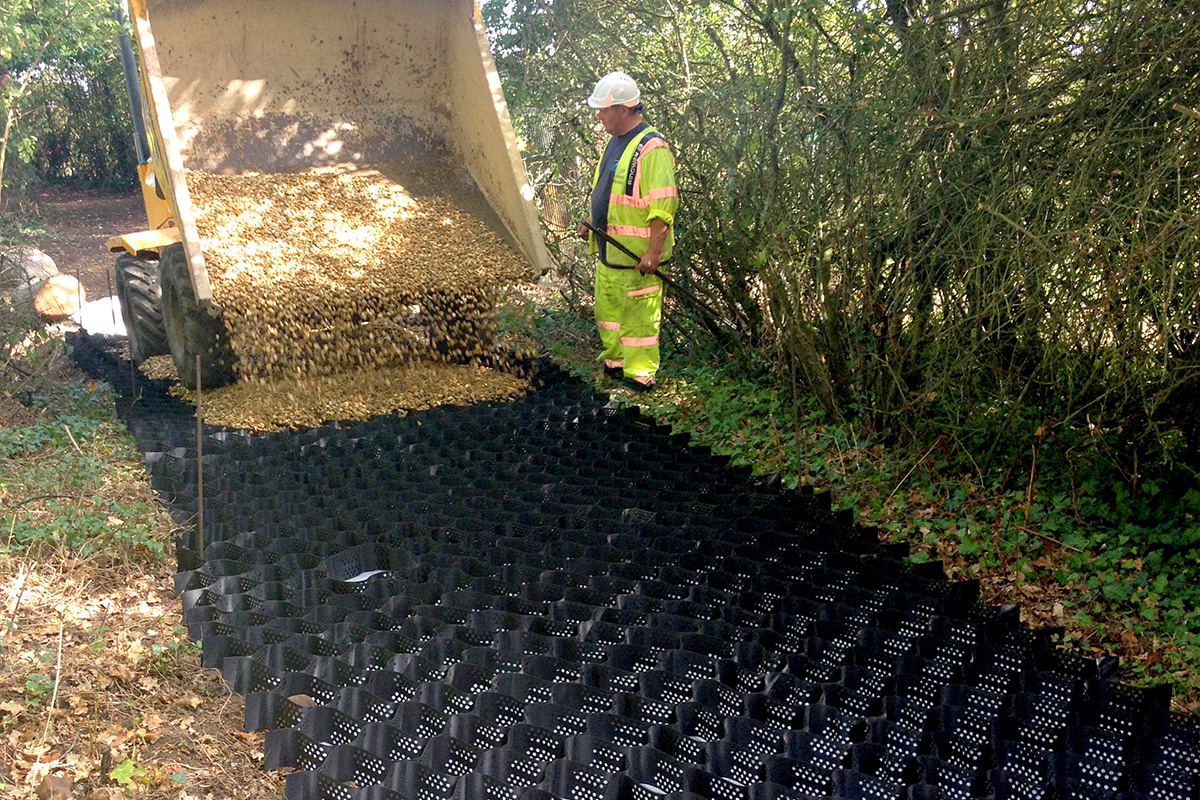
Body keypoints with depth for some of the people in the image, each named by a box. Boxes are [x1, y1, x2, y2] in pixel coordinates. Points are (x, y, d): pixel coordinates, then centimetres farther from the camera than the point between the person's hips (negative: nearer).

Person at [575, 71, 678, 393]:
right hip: (608, 249, 10)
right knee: (607, 309, 19)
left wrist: (653, 252, -25)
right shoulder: (615, 142, 13)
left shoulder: (651, 147, -17)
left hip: (636, 255, -10)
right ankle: (614, 363, 35)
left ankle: (640, 376, 10)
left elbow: (663, 206, -21)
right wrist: (591, 223, 15)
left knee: (638, 315, -1)